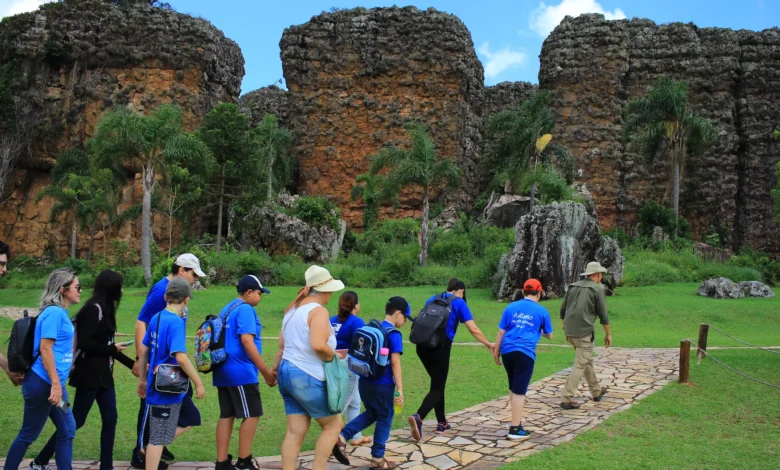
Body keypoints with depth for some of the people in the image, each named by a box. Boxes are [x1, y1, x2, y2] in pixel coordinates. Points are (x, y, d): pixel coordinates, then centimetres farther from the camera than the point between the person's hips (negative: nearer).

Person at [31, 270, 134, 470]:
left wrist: (133, 364, 20)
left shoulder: (104, 310, 12)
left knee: (110, 419, 6)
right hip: (89, 375, -9)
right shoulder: (93, 309, -16)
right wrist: (113, 349, -12)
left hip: (103, 375, 9)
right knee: (76, 420, -1)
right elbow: (84, 343, -23)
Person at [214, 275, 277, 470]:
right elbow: (247, 341, -20)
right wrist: (265, 370, -17)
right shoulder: (245, 309, -12)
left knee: (226, 415, 10)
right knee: (252, 415, -1)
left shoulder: (227, 309, 17)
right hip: (240, 371, -9)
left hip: (223, 370, 9)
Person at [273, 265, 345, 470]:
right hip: (307, 377, -9)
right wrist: (334, 357, -10)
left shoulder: (293, 309, 14)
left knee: (296, 431, 7)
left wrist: (276, 369, 28)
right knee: (333, 424, 6)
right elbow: (318, 345, -27)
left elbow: (282, 345, 20)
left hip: (287, 372, 9)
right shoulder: (318, 311, -13)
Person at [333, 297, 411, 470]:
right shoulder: (394, 334, -14)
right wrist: (400, 389, -17)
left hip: (365, 380, 7)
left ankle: (342, 437, 6)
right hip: (382, 384, -7)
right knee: (385, 418, 9)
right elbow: (395, 362, -18)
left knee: (371, 414, 22)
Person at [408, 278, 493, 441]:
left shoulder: (432, 299, 18)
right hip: (440, 346, -5)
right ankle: (418, 417, -25)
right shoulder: (459, 302, 4)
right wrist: (489, 345, 10)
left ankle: (442, 423, 24)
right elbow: (473, 329, -1)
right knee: (437, 387, -1)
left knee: (438, 383, 21)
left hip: (423, 345, 6)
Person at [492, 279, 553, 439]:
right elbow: (549, 335, 17)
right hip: (525, 353, -4)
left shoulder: (511, 307, 12)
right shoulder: (541, 311, 6)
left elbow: (501, 332, 9)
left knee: (513, 388, 19)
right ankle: (515, 429, 0)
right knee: (519, 391, -2)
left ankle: (516, 421, 28)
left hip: (507, 351, 4)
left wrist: (496, 351, 17)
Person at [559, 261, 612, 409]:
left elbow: (562, 311, 15)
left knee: (587, 360, 22)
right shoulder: (598, 289, -4)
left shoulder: (573, 287, 13)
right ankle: (567, 398, -8)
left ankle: (596, 391, 35)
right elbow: (603, 315, -5)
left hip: (570, 332, 7)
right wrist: (608, 334, 6)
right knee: (580, 365, -3)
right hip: (584, 332, -7)